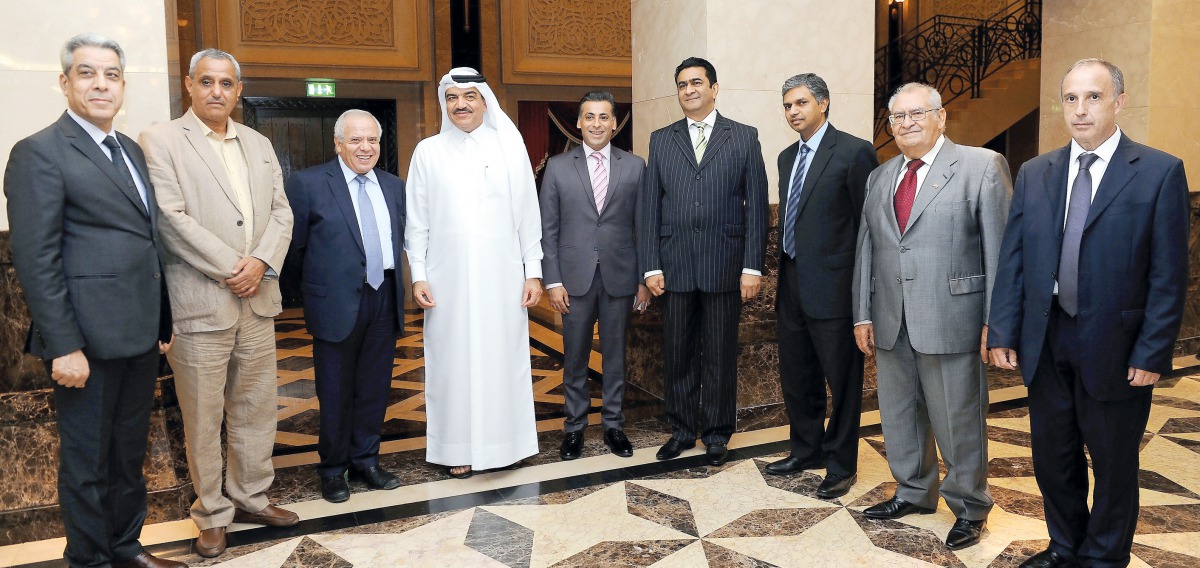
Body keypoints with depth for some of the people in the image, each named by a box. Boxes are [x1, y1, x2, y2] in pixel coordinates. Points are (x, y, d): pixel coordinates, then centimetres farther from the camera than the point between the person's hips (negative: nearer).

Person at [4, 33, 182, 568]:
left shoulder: (132, 150, 13)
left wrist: (162, 322, 12)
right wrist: (64, 346, -18)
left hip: (140, 336, 7)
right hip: (88, 341, -7)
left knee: (130, 453, 18)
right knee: (88, 462, 8)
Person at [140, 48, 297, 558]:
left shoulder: (259, 145, 15)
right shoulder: (161, 140, -2)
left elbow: (281, 212, 10)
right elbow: (171, 218, -11)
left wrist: (261, 262, -8)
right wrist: (232, 268, -13)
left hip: (258, 298, 5)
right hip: (200, 301, -5)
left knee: (256, 409, 12)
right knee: (203, 418, 4)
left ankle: (251, 497, 28)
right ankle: (213, 515, 19)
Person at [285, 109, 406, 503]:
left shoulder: (394, 186, 9)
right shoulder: (308, 183, -6)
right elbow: (295, 244, -3)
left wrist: (391, 278, 6)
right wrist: (321, 279, 1)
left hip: (385, 300, 4)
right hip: (337, 304, -4)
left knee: (374, 388, 14)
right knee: (336, 392, 8)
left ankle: (366, 459, 29)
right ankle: (333, 469, 24)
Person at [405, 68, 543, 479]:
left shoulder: (510, 147, 4)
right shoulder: (428, 151, 6)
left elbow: (528, 216, 4)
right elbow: (417, 221, 6)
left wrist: (533, 272, 1)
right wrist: (418, 275, -1)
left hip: (502, 277, 0)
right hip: (449, 279, 0)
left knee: (503, 356, 5)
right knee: (454, 359, 4)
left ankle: (503, 441, 19)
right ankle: (460, 447, 15)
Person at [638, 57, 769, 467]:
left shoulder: (744, 138, 5)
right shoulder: (661, 140, 10)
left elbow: (756, 205, 1)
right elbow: (649, 206, 6)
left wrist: (753, 267, -6)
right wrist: (650, 266, -1)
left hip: (725, 266, -1)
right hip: (674, 267, 2)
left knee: (720, 355, 7)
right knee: (677, 353, 8)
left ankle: (717, 434, 21)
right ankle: (682, 429, 24)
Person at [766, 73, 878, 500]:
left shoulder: (854, 152, -9)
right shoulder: (787, 157, 14)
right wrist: (783, 273, 16)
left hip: (833, 286, -8)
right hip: (793, 285, 8)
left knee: (842, 381, 5)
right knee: (796, 379, 17)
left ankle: (841, 465, 19)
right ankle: (806, 451, 34)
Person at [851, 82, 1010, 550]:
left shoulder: (982, 166, -3)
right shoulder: (879, 178, 13)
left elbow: (1000, 247, -7)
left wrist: (996, 319, -11)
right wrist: (863, 314, 8)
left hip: (951, 322, -5)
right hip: (890, 326, 6)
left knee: (958, 421, 5)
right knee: (898, 415, 16)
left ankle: (969, 508, 24)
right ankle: (913, 493, 36)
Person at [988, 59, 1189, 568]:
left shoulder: (1160, 172, -6)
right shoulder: (1034, 173, 6)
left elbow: (1169, 274, -8)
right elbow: (1011, 259, 4)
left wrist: (1153, 352, -12)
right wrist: (1003, 332, -1)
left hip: (1114, 349, -3)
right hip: (1045, 345, 4)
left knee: (1114, 464, 12)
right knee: (1052, 457, 16)